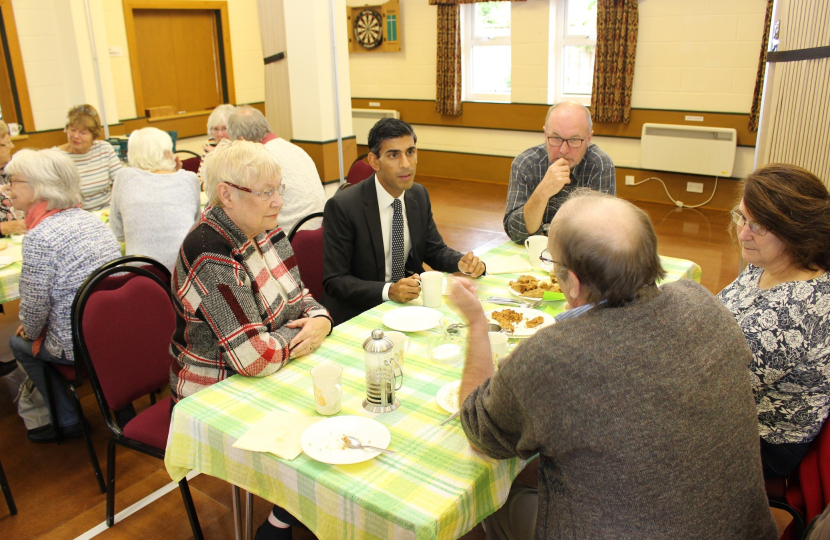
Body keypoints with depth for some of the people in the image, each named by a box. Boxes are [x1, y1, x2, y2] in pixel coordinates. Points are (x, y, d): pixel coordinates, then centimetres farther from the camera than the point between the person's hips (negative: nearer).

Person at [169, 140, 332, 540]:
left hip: (264, 374, 8)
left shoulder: (264, 229, -1)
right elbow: (256, 357, -32)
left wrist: (320, 319, -13)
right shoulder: (211, 255, -28)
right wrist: (303, 334, -14)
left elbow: (297, 295, 9)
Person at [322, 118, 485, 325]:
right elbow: (334, 280, -16)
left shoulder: (420, 195, 3)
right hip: (357, 314, -6)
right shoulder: (342, 207, -17)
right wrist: (388, 291, -30)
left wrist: (463, 262, -9)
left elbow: (435, 251, 13)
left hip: (409, 302, 6)